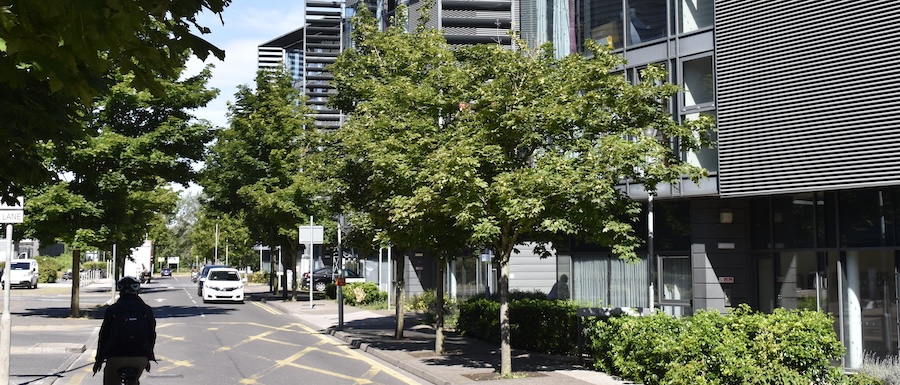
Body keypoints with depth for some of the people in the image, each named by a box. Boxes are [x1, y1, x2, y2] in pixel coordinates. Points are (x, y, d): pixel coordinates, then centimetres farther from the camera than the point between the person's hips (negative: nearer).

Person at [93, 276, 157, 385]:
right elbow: (151, 335, 12)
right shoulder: (147, 310, 8)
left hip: (116, 357, -2)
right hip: (140, 358, 2)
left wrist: (98, 359, 18)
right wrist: (148, 359, 23)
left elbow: (104, 335, 8)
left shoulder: (112, 309, 4)